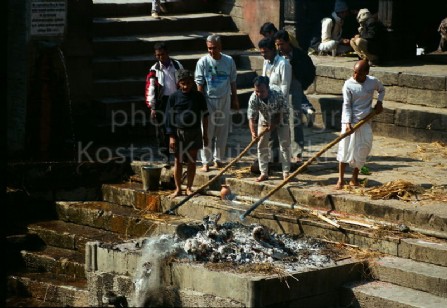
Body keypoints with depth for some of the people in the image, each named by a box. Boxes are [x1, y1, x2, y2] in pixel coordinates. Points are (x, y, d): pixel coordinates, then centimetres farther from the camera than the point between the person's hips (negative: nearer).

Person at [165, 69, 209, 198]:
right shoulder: (174, 97, -4)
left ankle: (189, 188, 16)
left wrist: (205, 134, 7)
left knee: (192, 161, 6)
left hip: (194, 132, 1)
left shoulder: (198, 96, -1)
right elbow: (169, 118, -2)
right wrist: (171, 136, -5)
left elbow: (204, 116, 7)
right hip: (179, 132, -1)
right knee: (178, 161, 5)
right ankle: (178, 188, 13)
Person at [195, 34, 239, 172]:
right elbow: (199, 84, -6)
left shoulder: (229, 61, 0)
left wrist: (235, 99, 11)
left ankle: (218, 159, 20)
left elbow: (233, 82, 9)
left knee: (222, 132, 8)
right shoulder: (203, 62, -7)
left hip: (224, 100, 3)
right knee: (207, 132, -1)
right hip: (208, 100, -2)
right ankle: (206, 162, 4)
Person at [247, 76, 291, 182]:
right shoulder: (253, 98, -30)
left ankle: (286, 173, 0)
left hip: (280, 120, -2)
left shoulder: (278, 95, -36)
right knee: (262, 145, -1)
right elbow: (251, 117, -30)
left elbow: (283, 113, -23)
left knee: (284, 144, -6)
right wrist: (253, 132, -45)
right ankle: (264, 173, 8)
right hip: (264, 120, 2)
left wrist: (273, 125, -28)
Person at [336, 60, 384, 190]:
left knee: (362, 149, 4)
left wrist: (379, 102, 2)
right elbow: (346, 105, -10)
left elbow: (381, 90, 20)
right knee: (345, 148, -4)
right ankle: (341, 179, 1)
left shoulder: (373, 82, -3)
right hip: (350, 121, -2)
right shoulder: (349, 84, -11)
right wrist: (347, 123, -19)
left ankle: (355, 177, 17)